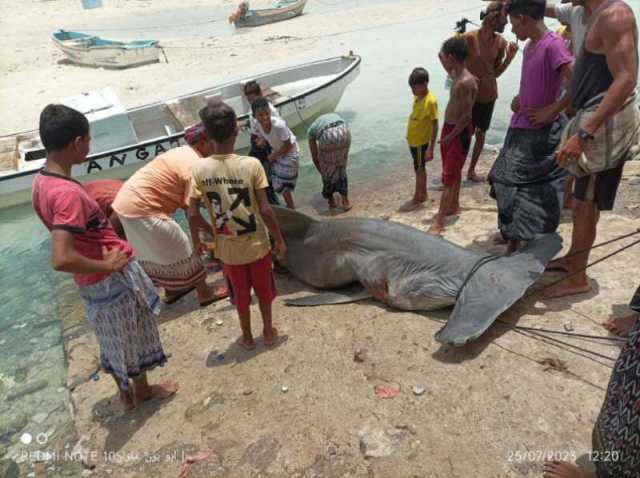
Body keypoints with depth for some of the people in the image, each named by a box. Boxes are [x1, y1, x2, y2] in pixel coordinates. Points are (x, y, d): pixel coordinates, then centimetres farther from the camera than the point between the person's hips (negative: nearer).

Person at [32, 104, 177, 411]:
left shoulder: (42, 181, -1)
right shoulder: (68, 193, -31)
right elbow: (61, 260, -37)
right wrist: (106, 265, -23)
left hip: (92, 283, 8)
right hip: (114, 278, -8)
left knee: (114, 339, 25)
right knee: (132, 336, 16)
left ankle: (125, 392, 44)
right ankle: (142, 390, 39)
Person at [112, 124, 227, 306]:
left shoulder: (184, 153, 11)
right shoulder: (195, 167, -18)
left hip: (128, 200, 10)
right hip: (142, 208, -10)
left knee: (154, 252, 23)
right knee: (182, 250, 5)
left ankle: (171, 291, 40)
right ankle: (205, 293, 19)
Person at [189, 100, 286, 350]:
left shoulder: (200, 168, -13)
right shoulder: (251, 164, -19)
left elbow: (193, 212, -8)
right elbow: (265, 210, -17)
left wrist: (195, 238, 11)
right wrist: (280, 239, -4)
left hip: (228, 248, 1)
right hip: (257, 244, -1)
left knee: (241, 294, 22)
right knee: (264, 290, 23)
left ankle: (247, 337, 39)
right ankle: (268, 331, 40)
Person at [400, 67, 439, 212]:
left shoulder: (430, 101, -21)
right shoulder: (417, 97, 4)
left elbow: (435, 126, -21)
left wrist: (431, 148, -24)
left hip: (421, 141, -8)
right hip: (413, 140, 8)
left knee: (419, 169, 2)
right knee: (420, 168, 17)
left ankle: (416, 199, 13)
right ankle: (423, 194, 31)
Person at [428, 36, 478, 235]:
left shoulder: (466, 82, -23)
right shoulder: (457, 75, 5)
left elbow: (467, 116, -24)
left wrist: (450, 136, -18)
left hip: (459, 132, -9)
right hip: (449, 128, 10)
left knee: (448, 177, -9)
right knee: (454, 172, 21)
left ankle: (439, 222, -7)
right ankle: (454, 206, 38)